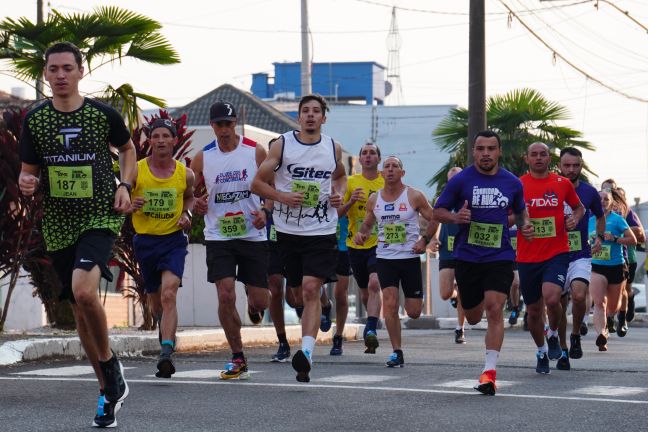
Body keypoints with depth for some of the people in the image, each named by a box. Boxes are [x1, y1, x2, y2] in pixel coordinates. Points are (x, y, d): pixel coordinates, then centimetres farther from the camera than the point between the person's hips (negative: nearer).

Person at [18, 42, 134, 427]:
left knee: (83, 290, -28)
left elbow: (127, 149, 16)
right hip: (58, 225, 4)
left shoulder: (104, 115, -3)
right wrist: (28, 183, -13)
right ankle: (109, 391, 24)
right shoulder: (34, 120, 2)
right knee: (80, 309, 9)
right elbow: (30, 172, 10)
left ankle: (110, 363, -4)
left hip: (101, 218, -4)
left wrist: (125, 186, 0)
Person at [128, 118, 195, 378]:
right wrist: (130, 206, -20)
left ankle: (166, 354, -29)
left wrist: (187, 214, 0)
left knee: (169, 294, -21)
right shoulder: (136, 171, -6)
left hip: (173, 240, -1)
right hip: (145, 240, 1)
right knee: (155, 300, 14)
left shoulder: (185, 174, -1)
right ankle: (167, 332, 47)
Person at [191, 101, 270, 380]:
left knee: (261, 302, 3)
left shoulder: (255, 152, -1)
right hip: (219, 237, 0)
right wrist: (197, 206, -11)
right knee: (226, 297, -12)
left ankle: (252, 302, 44)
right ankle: (238, 359, 1)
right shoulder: (202, 158, 2)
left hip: (253, 235, 0)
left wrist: (264, 213, -14)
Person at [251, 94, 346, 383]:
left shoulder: (333, 148, 5)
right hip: (288, 230, 1)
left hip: (322, 231, -1)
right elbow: (257, 183, 1)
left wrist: (339, 194, 5)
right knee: (300, 290, 11)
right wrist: (282, 196, -14)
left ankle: (307, 352, -24)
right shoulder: (282, 145, -1)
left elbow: (340, 176, 26)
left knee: (311, 289, -16)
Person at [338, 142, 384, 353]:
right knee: (364, 291, 13)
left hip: (379, 243, -2)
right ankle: (373, 322, 35)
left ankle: (371, 330, -28)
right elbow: (337, 214, 2)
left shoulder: (387, 183, 2)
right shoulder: (351, 182, 4)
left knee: (374, 284, -23)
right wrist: (350, 202, -16)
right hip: (356, 245, 3)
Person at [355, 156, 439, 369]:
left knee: (414, 312, 0)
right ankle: (397, 352, -4)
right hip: (385, 257, 2)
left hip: (410, 257, -2)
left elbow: (433, 219, 2)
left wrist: (424, 240, -12)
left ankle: (415, 299, 40)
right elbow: (367, 224, 17)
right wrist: (362, 234, -5)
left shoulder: (414, 196, -5)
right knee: (390, 305, -13)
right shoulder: (374, 199, 4)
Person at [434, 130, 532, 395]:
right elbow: (438, 212, 2)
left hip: (500, 256, 0)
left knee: (494, 309, -16)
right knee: (473, 318, 11)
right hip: (467, 257, 0)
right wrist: (455, 217, -19)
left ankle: (490, 372, -15)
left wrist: (524, 225, 0)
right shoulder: (460, 181, -4)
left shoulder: (512, 183, 4)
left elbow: (520, 210, 22)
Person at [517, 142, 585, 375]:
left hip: (557, 253, -1)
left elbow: (579, 207, 21)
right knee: (533, 310, 8)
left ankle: (553, 334, 7)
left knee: (552, 299, -24)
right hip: (528, 257, 1)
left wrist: (575, 218, 0)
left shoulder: (563, 183, 5)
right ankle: (541, 352, 32)